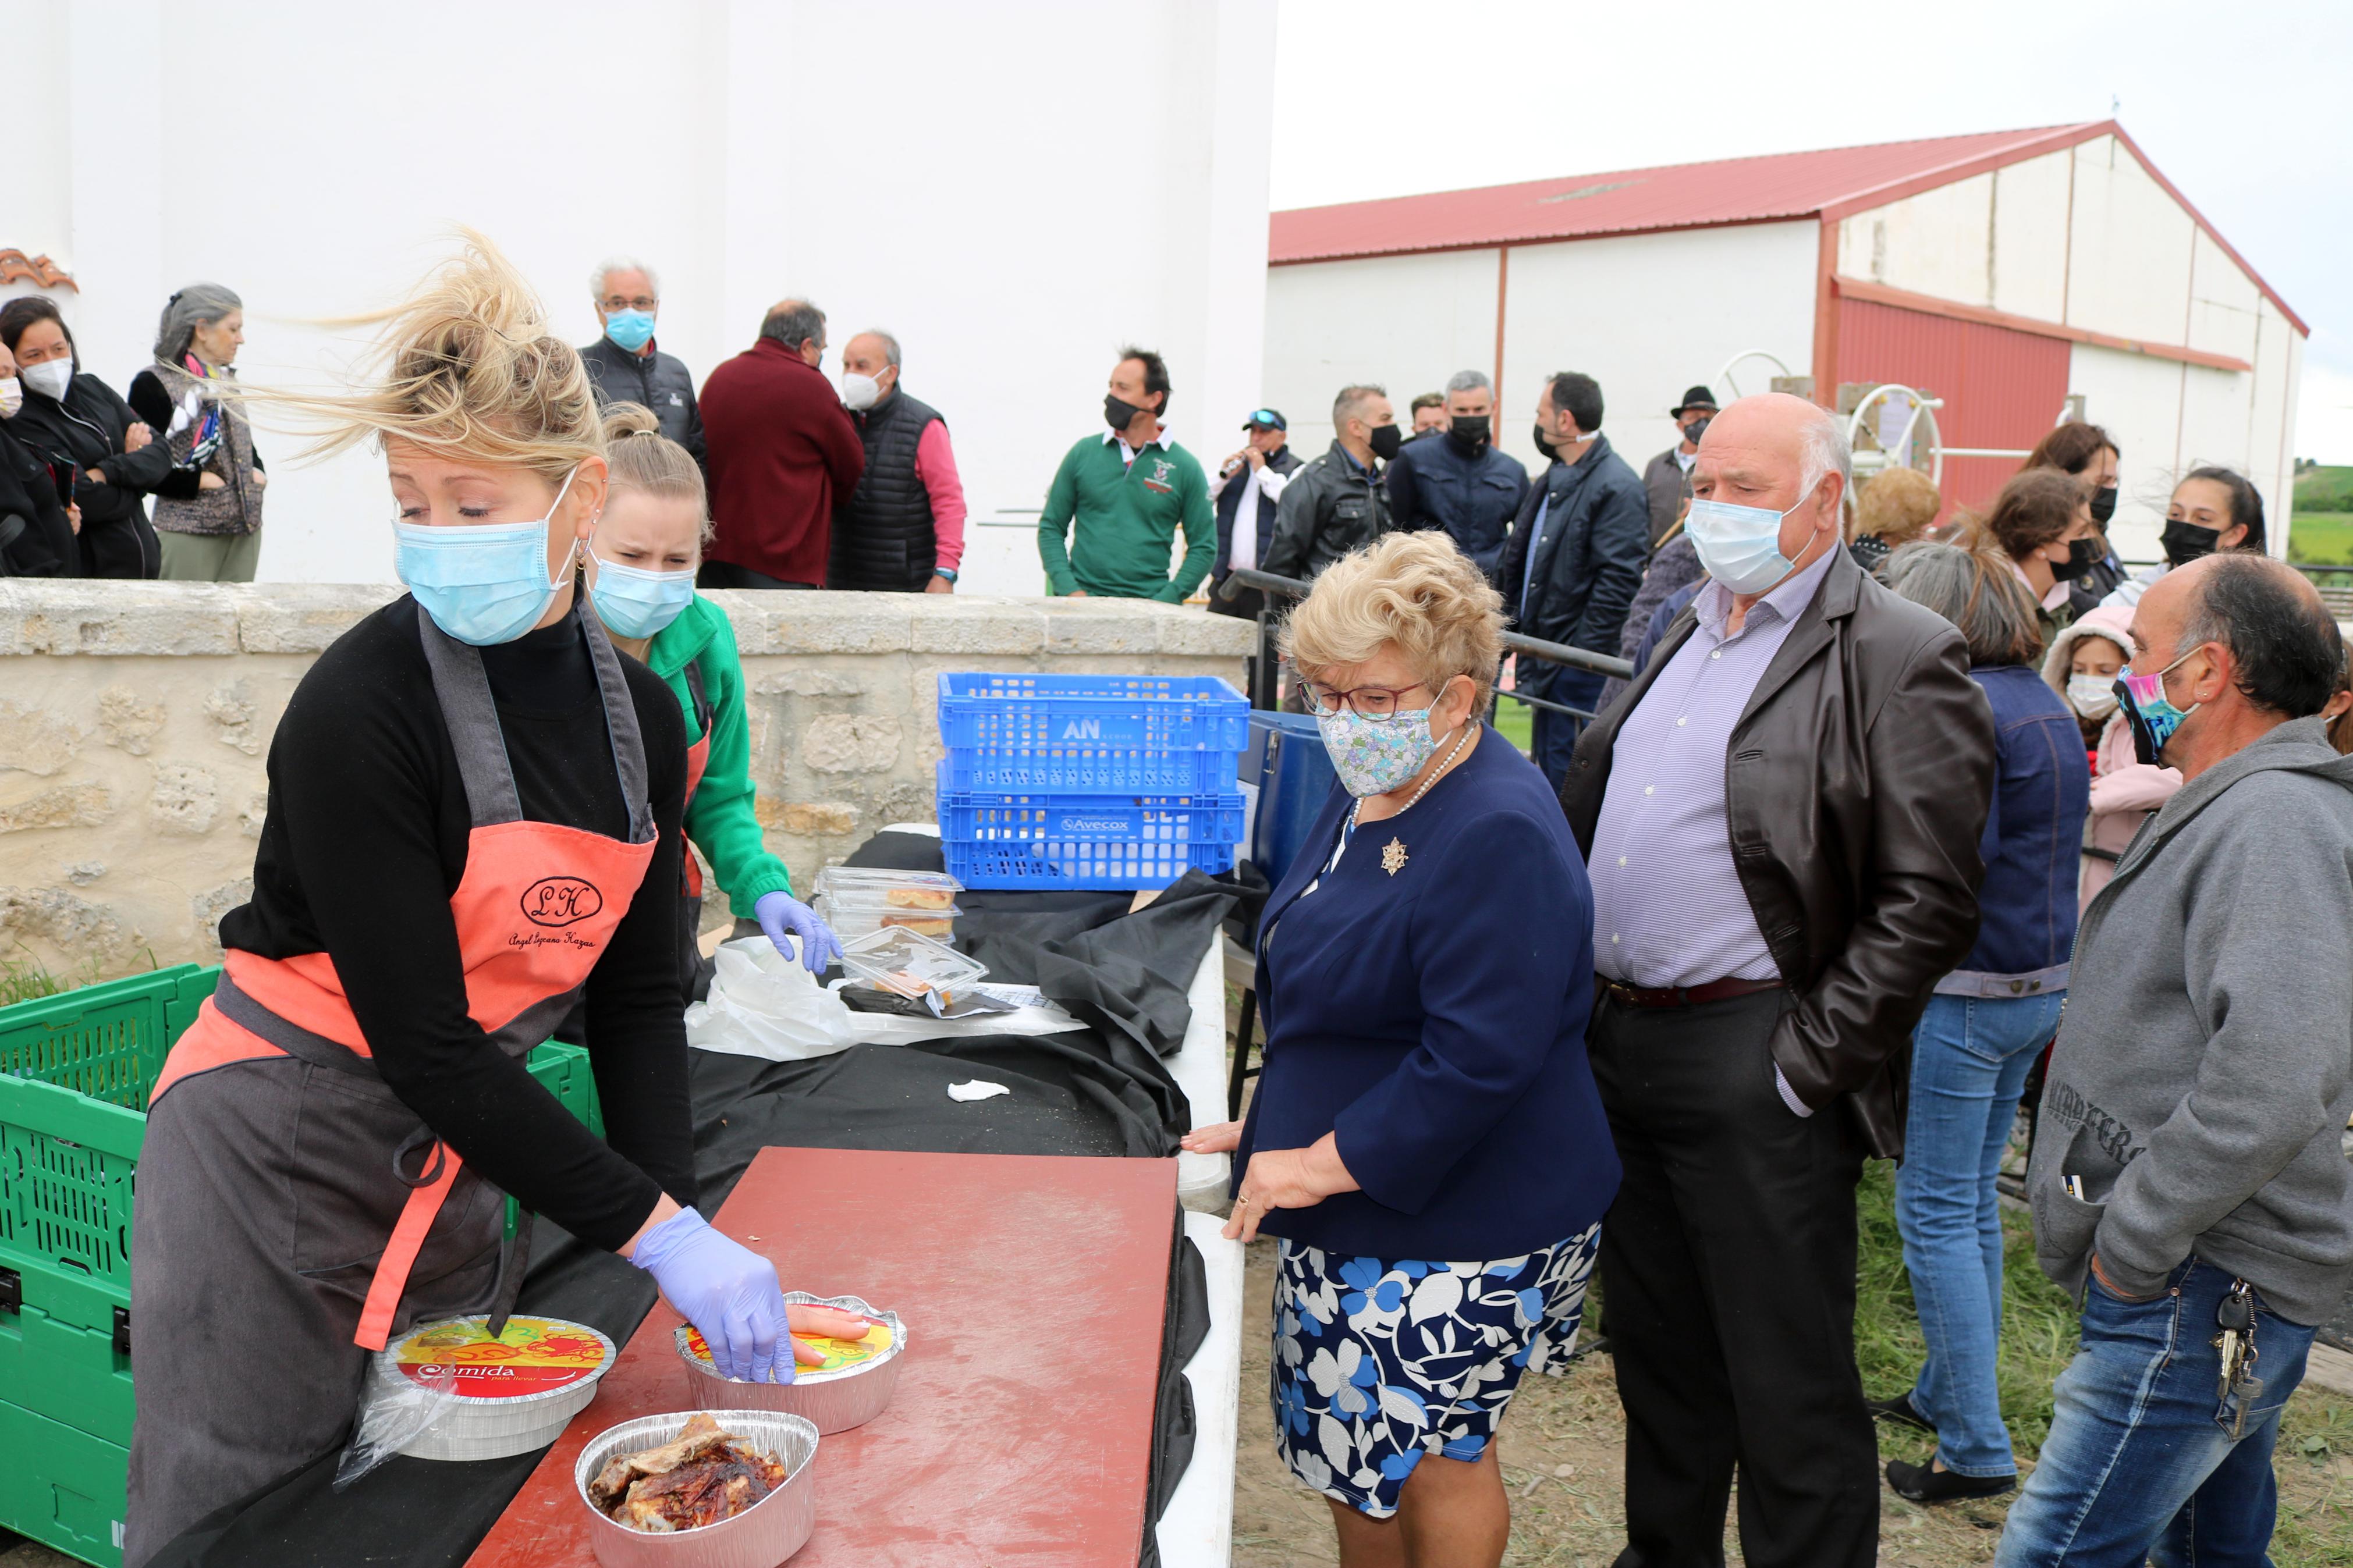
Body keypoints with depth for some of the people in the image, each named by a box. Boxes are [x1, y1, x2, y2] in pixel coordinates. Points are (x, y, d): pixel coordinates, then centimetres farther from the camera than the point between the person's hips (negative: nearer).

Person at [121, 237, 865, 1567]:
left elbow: (637, 997, 1)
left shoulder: (644, 716, -3)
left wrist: (688, 1229, -10)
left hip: (454, 1169, 6)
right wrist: (655, 1229, -26)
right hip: (276, 1164, -6)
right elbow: (423, 1042, -23)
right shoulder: (360, 712, -22)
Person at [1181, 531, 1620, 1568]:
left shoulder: (1500, 838, -23)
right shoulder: (1365, 798, 9)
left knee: (1432, 1454, 4)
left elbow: (1476, 1060, -27)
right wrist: (1278, 1127, 14)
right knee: (1353, 1443, 18)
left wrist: (1324, 1163, -22)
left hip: (1455, 1225, -9)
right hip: (1350, 1212, 9)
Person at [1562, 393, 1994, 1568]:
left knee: (1789, 1391, 5)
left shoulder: (1901, 661, -11)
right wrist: (1586, 1007, 13)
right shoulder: (1686, 633, 14)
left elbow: (1926, 906, -15)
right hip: (1619, 1042, 8)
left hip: (1754, 1070, -8)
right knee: (1659, 1362, 22)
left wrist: (1805, 1062, -17)